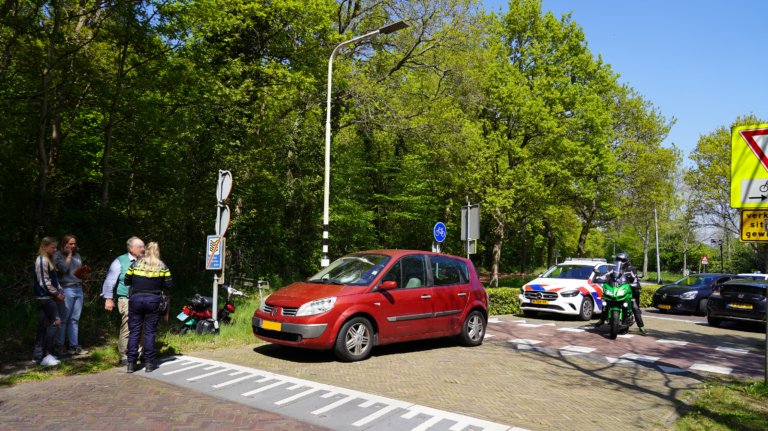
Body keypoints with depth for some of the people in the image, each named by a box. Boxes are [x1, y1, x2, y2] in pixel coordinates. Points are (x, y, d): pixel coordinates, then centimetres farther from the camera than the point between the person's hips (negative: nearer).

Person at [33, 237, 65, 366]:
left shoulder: (47, 260, 17)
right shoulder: (42, 260, -13)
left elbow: (54, 279, 19)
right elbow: (44, 282, -17)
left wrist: (59, 291, 7)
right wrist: (57, 294, -11)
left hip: (47, 297, 10)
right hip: (45, 296, -10)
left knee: (43, 324, 11)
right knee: (55, 322, -11)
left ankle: (38, 355, 17)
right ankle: (46, 355, -8)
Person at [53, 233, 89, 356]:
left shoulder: (77, 255, 19)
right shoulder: (58, 255, 0)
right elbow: (63, 268, -16)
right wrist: (69, 255, -9)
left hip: (78, 289, 6)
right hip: (66, 289, -6)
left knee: (75, 319, 8)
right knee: (63, 319, -1)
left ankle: (74, 345, 12)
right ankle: (60, 346, 8)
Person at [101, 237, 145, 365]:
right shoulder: (120, 261, 1)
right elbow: (110, 281, 1)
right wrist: (108, 299, -4)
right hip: (126, 300, -5)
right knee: (127, 329, -6)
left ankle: (138, 354, 19)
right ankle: (124, 358, 4)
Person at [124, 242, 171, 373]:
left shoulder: (135, 264, 3)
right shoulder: (162, 267, 0)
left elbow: (127, 282, 7)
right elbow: (168, 285, 0)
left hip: (135, 299, 1)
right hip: (153, 300, -1)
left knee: (134, 331, 7)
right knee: (150, 332, 5)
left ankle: (131, 363, 8)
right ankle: (149, 363, 8)